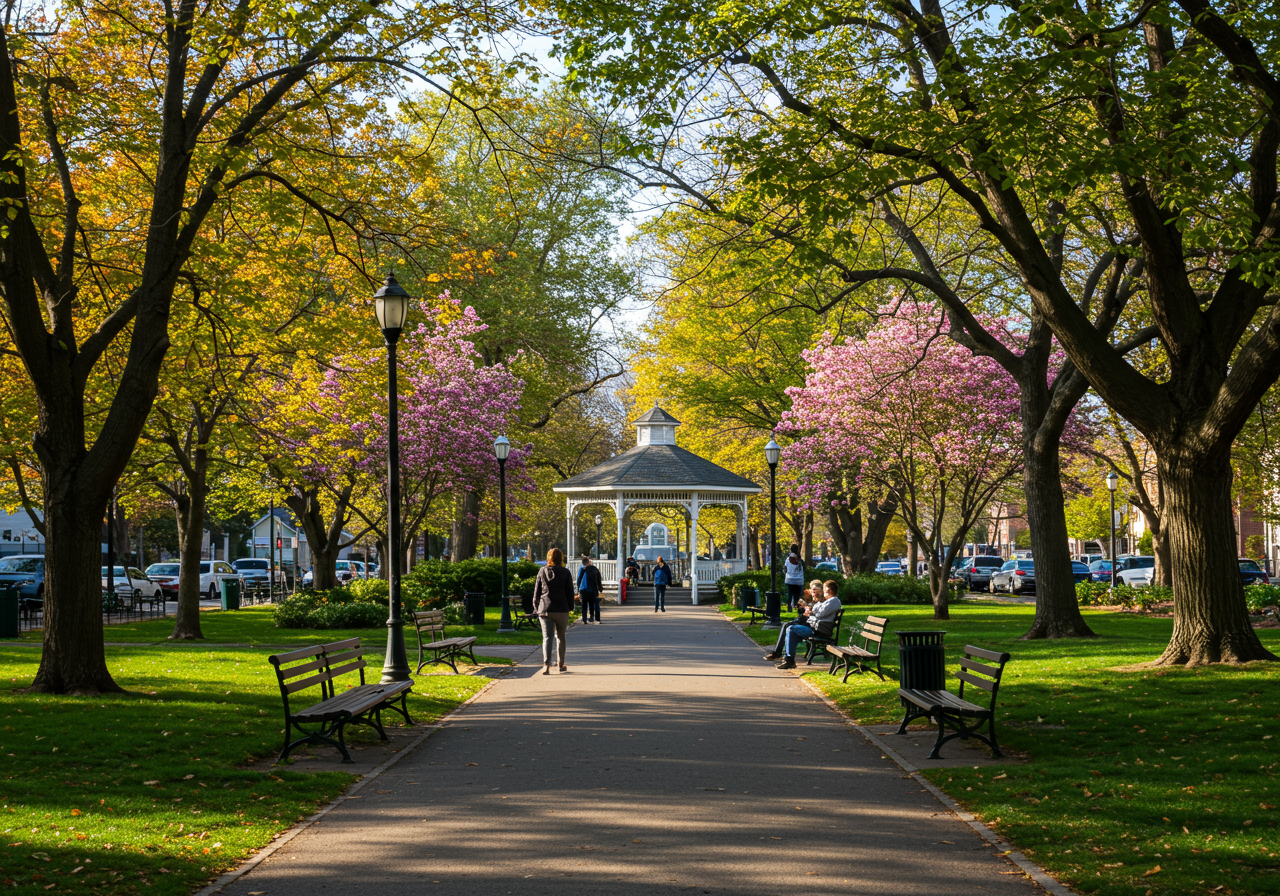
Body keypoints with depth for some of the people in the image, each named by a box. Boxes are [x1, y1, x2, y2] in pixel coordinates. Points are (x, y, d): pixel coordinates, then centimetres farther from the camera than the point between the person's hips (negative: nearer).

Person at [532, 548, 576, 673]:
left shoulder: (542, 571, 4)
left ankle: (546, 664, -21)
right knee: (560, 636, 14)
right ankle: (561, 665, 22)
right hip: (561, 609, 0)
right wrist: (570, 607, 11)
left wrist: (536, 608, 14)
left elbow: (537, 591, 6)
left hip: (545, 609, 0)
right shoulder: (565, 572, -1)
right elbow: (570, 591, 1)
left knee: (547, 637, -2)